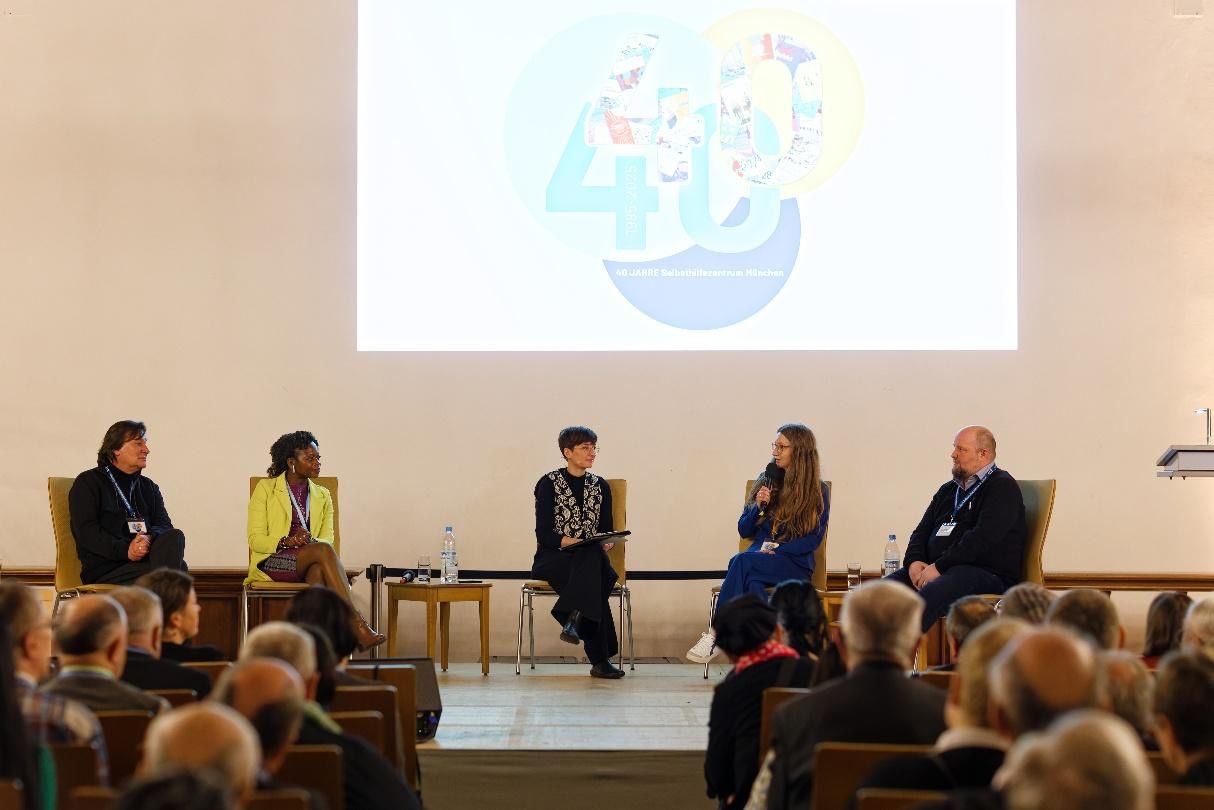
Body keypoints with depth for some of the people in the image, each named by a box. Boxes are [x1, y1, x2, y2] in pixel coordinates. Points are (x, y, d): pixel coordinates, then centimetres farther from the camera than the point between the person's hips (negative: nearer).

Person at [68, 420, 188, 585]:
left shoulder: (149, 487, 26)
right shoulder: (87, 483, 8)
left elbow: (165, 526, 11)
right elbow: (86, 532, -6)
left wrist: (149, 538, -15)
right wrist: (125, 551, -21)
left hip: (145, 561, 5)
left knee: (175, 537, -29)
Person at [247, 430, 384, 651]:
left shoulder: (322, 496, 19)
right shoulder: (266, 488, 6)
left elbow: (327, 538, 10)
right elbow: (255, 539, 0)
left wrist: (310, 540, -15)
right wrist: (287, 541, -19)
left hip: (309, 563, 3)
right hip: (271, 563, -3)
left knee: (319, 570, -38)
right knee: (323, 550, -34)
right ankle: (358, 627, -44)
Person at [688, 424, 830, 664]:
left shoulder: (818, 492, 4)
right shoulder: (766, 481, 17)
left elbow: (814, 539, -3)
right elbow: (744, 530, 16)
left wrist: (776, 549, -14)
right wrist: (758, 506, -3)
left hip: (794, 564, -4)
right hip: (759, 557, 4)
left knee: (742, 561, -33)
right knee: (753, 584, -35)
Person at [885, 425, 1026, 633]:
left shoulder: (1002, 487, -1)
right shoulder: (948, 490, 25)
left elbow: (983, 538, -15)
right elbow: (921, 532, 21)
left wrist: (939, 567, -18)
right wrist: (914, 561, -2)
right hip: (933, 569, 8)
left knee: (927, 596, -38)